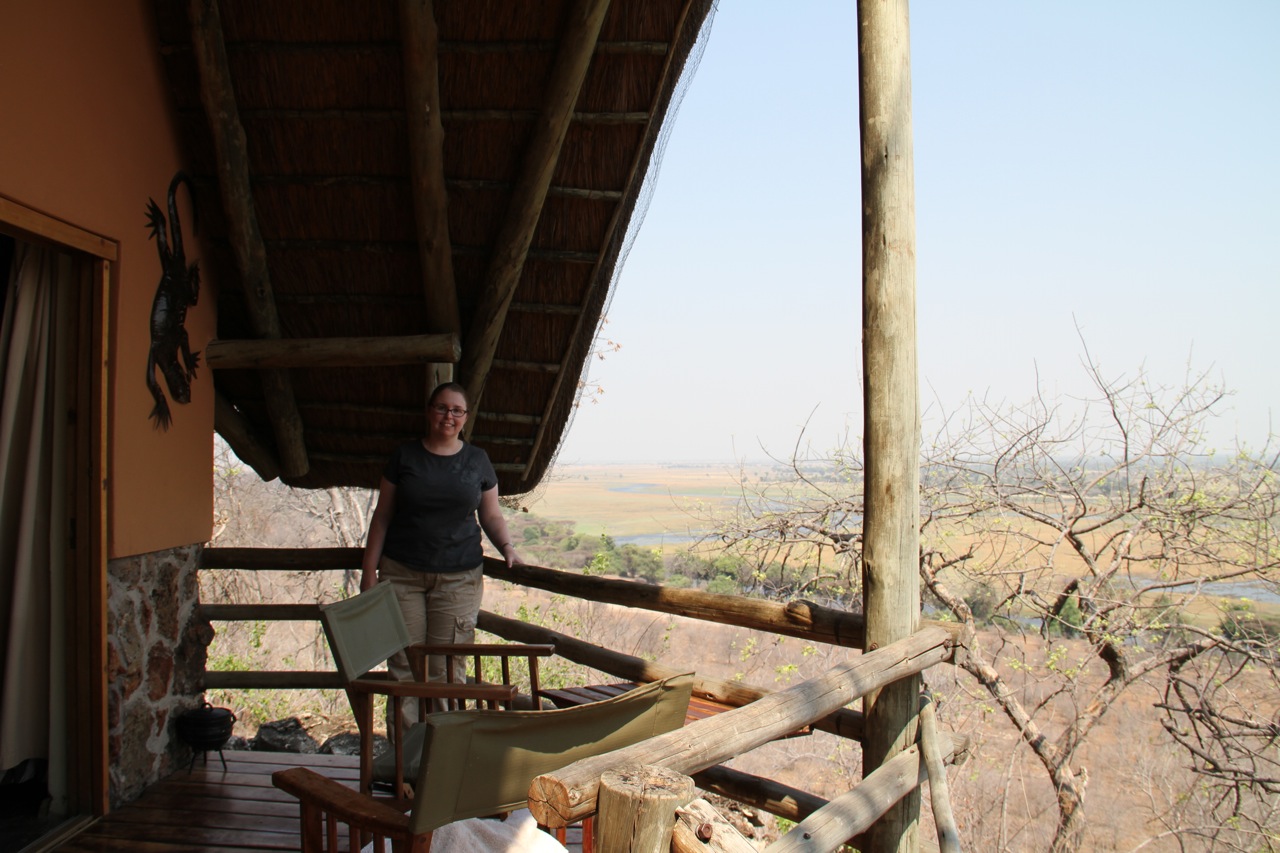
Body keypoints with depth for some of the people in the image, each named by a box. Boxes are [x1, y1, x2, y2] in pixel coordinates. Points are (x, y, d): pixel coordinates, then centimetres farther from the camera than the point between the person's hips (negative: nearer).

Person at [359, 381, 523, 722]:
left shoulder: (477, 460, 9)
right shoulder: (404, 456, 7)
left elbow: (491, 515, 15)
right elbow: (382, 515, 8)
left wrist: (507, 547, -4)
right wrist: (369, 570, 4)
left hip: (459, 577, 0)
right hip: (401, 574, 0)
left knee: (447, 669, -3)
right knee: (404, 665, -2)